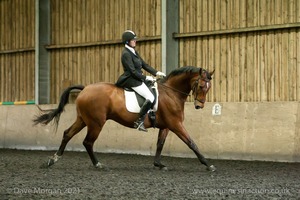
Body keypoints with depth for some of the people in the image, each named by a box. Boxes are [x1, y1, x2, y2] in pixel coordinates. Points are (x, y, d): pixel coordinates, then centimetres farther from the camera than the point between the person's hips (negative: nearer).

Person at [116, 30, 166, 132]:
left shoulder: (133, 52, 15)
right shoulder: (126, 54, -15)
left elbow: (144, 65, 16)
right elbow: (132, 71, -19)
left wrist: (156, 72, 6)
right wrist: (146, 77, -16)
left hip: (138, 79, 10)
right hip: (131, 80, -10)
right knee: (150, 98, -20)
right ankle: (139, 122, -18)